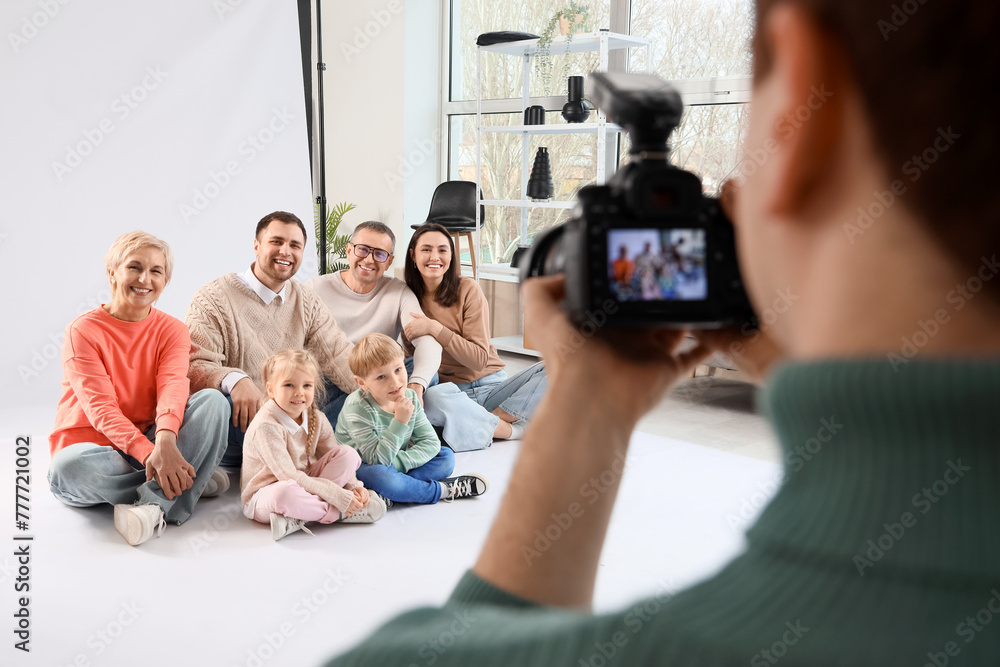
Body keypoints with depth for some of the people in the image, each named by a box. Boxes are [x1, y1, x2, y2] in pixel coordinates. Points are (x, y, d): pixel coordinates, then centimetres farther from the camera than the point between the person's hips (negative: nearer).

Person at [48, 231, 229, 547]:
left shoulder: (172, 330, 4)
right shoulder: (83, 330, -6)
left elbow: (173, 387, -16)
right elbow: (100, 407, -17)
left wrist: (165, 440, -39)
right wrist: (148, 453, -35)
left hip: (149, 442, 2)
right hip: (93, 446, -2)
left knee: (213, 401, -22)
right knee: (69, 467, -38)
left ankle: (154, 504, -37)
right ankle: (191, 482, -23)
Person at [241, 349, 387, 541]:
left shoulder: (316, 419, -1)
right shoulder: (266, 426, -24)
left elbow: (334, 459, 7)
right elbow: (289, 476, -27)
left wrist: (355, 487, -13)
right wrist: (338, 496, -28)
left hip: (305, 484, 8)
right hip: (263, 495, -7)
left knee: (347, 454, -9)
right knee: (286, 493, -43)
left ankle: (297, 518, -20)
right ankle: (338, 513, -17)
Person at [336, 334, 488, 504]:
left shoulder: (410, 398, -6)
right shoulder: (357, 408, -26)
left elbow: (431, 443, -7)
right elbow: (378, 460, -29)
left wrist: (397, 462, -23)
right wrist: (400, 422, -37)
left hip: (390, 463, 7)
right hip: (361, 467, -7)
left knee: (446, 457, -5)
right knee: (379, 476, -40)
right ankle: (442, 490, -21)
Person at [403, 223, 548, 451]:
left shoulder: (467, 289, -3)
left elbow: (479, 359, -8)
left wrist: (434, 328, -17)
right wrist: (409, 337, -12)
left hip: (491, 387, 0)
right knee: (431, 399, -37)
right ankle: (511, 428, -19)